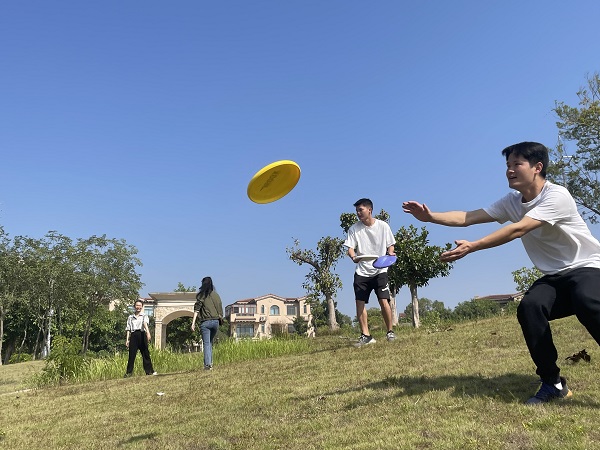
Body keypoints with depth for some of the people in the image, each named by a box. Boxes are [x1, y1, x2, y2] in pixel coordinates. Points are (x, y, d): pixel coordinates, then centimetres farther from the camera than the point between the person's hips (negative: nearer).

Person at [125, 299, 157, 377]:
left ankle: (149, 371, 2)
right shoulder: (130, 317, 16)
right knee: (132, 355, -1)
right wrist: (127, 339, 0)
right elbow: (128, 329, 12)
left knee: (145, 354, -1)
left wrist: (148, 333, -30)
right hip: (133, 336, 1)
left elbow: (145, 324, -12)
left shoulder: (144, 316, 9)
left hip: (141, 335, -1)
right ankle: (128, 372, 5)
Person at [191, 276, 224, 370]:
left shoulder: (201, 295, -2)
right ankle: (210, 363, 13)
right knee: (210, 343, 17)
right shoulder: (216, 295, 9)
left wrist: (193, 323, -8)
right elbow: (220, 309, 9)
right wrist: (220, 319, 16)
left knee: (206, 344, -2)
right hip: (216, 321, 4)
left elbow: (197, 310, -7)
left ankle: (207, 364, -10)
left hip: (205, 322, -4)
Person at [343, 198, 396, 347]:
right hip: (362, 272, 2)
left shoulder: (383, 226, 1)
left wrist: (390, 254, -12)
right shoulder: (354, 229, 2)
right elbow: (350, 248, -2)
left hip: (380, 270, -2)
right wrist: (354, 258, -23)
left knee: (384, 301, -11)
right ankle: (365, 335, 7)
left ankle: (390, 332, 9)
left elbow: (390, 245, 9)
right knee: (360, 303, -4)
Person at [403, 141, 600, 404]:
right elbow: (467, 217, -7)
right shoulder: (511, 202, 1)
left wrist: (472, 247, -42)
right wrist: (430, 217, -21)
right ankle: (553, 383, -10)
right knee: (529, 308, -23)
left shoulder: (557, 196, -22)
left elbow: (518, 229, -34)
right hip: (554, 276, 6)